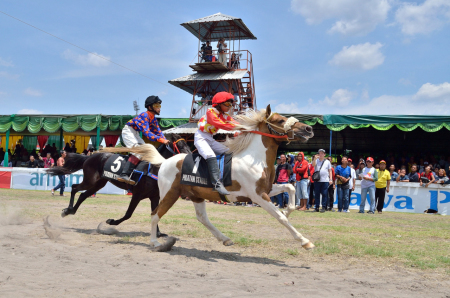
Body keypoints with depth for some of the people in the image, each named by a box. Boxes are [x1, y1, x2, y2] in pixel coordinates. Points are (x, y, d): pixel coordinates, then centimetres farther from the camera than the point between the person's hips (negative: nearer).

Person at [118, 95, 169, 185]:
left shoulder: (153, 118, 5)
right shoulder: (144, 116, -24)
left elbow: (157, 131, 7)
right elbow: (146, 132, -33)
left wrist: (165, 140, -11)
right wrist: (161, 140, -39)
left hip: (135, 134, 10)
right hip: (128, 131, -10)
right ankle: (124, 175, -37)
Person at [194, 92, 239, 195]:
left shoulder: (225, 116, 9)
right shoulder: (210, 112, -14)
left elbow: (234, 123, -5)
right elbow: (218, 124, -29)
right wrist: (235, 127, -35)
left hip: (210, 139, 9)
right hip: (201, 137, -9)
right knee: (210, 156, -30)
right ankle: (217, 183, -41)